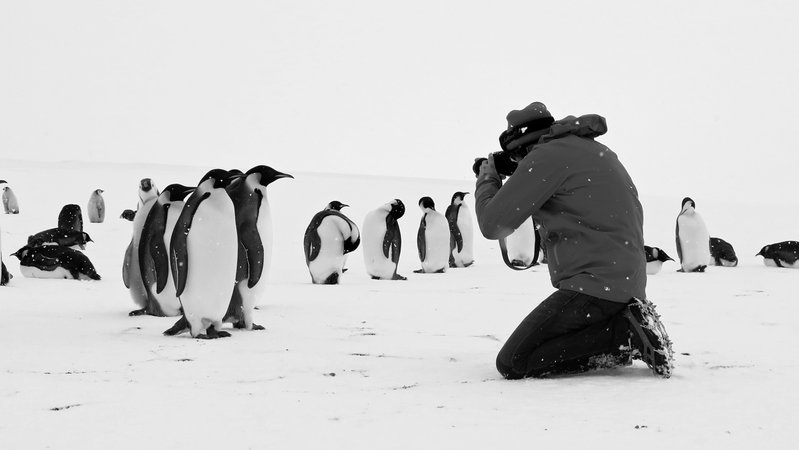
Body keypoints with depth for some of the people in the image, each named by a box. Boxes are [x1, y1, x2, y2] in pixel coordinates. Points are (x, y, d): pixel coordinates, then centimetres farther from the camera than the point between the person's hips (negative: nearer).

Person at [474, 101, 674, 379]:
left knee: (512, 364, -9)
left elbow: (493, 224, -9)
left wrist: (487, 180, 10)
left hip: (595, 286, -10)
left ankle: (626, 333, -11)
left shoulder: (546, 156, -9)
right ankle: (629, 324, 6)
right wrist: (517, 178, 25)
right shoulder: (592, 149, 20)